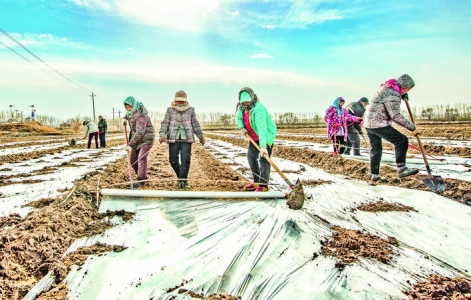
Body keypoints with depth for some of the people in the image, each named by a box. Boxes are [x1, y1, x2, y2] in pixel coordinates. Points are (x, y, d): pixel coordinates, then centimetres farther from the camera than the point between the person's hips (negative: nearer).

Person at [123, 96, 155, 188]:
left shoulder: (140, 116, -26)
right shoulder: (133, 110, 3)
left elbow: (140, 132, -33)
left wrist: (130, 144, -30)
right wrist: (125, 118, 9)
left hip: (146, 138, -9)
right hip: (136, 139, 10)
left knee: (141, 158, -23)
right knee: (132, 159, 8)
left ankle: (140, 181, -17)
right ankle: (143, 176, 23)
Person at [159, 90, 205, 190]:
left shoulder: (190, 110, 8)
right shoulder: (170, 110, 6)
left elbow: (195, 124, 14)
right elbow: (165, 123, 2)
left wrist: (201, 136, 14)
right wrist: (162, 135, -12)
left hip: (186, 139, 0)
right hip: (173, 139, 0)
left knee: (185, 160, -8)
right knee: (173, 160, 3)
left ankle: (183, 181, -2)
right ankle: (180, 177, 25)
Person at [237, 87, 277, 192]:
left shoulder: (258, 109, -32)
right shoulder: (242, 108, -7)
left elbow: (262, 128, -43)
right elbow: (239, 118, 13)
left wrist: (263, 146, -53)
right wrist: (241, 127, -10)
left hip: (266, 136, -9)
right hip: (254, 137, 9)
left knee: (263, 159, -13)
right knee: (251, 157, 15)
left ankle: (263, 185, -1)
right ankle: (257, 181, 30)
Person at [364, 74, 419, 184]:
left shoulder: (386, 87, 14)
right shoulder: (392, 95, -16)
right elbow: (395, 116, -20)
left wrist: (403, 95, 23)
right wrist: (412, 127, -15)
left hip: (369, 123, 10)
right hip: (379, 125, -10)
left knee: (375, 150, 16)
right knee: (402, 140, -7)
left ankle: (374, 176, 23)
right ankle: (401, 169, -10)